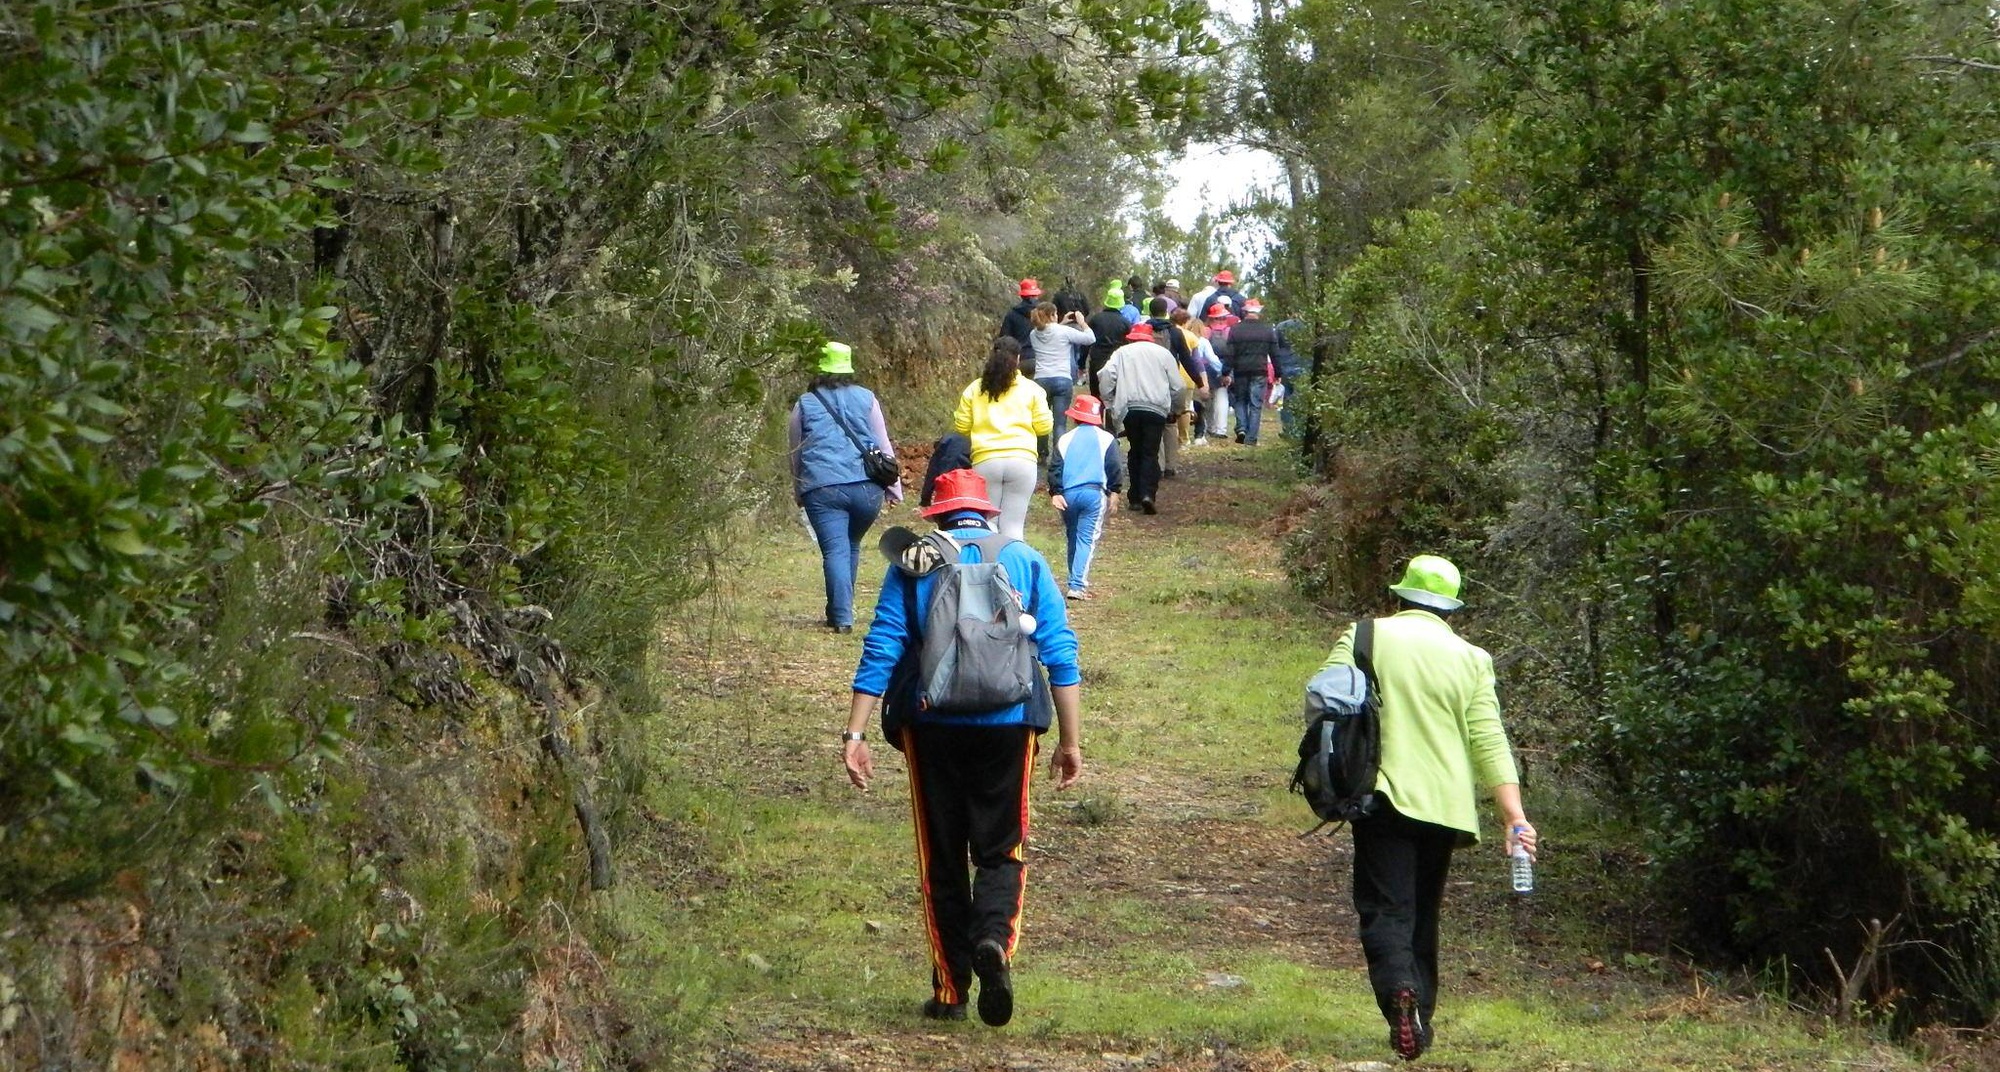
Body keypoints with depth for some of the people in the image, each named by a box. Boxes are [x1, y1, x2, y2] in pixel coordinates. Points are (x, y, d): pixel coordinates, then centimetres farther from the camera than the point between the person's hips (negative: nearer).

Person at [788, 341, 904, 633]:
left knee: (835, 550, -6)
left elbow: (796, 452, 18)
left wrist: (798, 491, 30)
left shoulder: (804, 404, 11)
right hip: (866, 487, 2)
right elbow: (883, 444, 10)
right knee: (851, 546, 19)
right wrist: (893, 485, 16)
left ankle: (842, 617, -19)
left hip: (823, 488, -2)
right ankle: (839, 611, 26)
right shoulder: (866, 398, 11)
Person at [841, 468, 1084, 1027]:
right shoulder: (1025, 561, 8)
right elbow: (1060, 653, 3)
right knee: (1001, 849, 10)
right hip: (1007, 724, 0)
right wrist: (1071, 741, 7)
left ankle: (950, 992, 9)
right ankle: (995, 937, -20)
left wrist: (855, 734, -2)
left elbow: (881, 650, -2)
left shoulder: (911, 565, 5)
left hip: (932, 725, 0)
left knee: (941, 858, 9)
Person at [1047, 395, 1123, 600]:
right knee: (1087, 540, -4)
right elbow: (1115, 468, 1)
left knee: (1073, 538, 18)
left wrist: (1055, 493, -1)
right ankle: (1077, 585, -15)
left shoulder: (1065, 440, 10)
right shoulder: (1106, 439, 5)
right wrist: (1114, 492, 8)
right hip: (1094, 493, -2)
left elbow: (1055, 468, 2)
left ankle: (1076, 582, 25)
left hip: (1068, 493, 2)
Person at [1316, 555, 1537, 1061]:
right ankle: (1420, 1019, 17)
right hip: (1445, 805, 3)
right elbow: (1489, 741, 0)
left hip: (1385, 796, -3)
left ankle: (1400, 993, -32)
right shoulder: (1470, 658, 7)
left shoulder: (1364, 639, 1)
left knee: (1386, 910, -6)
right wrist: (1515, 818, -3)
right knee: (1423, 915, 16)